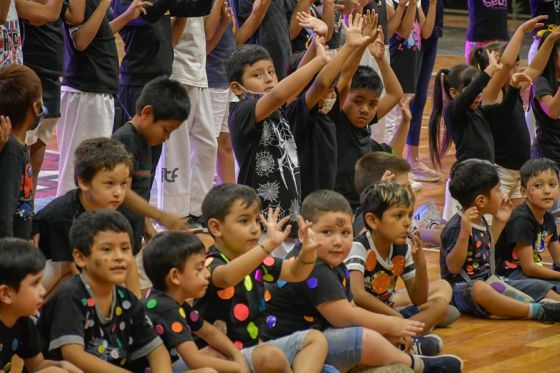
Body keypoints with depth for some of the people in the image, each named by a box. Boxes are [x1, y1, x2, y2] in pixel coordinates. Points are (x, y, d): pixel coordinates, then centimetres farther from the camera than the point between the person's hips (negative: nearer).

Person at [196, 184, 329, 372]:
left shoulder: (255, 259, 8)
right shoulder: (211, 264, -17)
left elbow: (294, 273, 15)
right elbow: (226, 277, -40)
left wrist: (307, 252, -10)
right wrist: (268, 245, -51)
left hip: (253, 348, 9)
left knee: (315, 339, 2)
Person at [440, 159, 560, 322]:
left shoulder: (481, 221, 11)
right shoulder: (456, 227, -17)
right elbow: (453, 266, -24)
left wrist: (498, 223, 22)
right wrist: (464, 234, -34)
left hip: (488, 282, 10)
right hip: (462, 288, -10)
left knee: (539, 287, 3)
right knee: (479, 290, -41)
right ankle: (541, 311, -41)